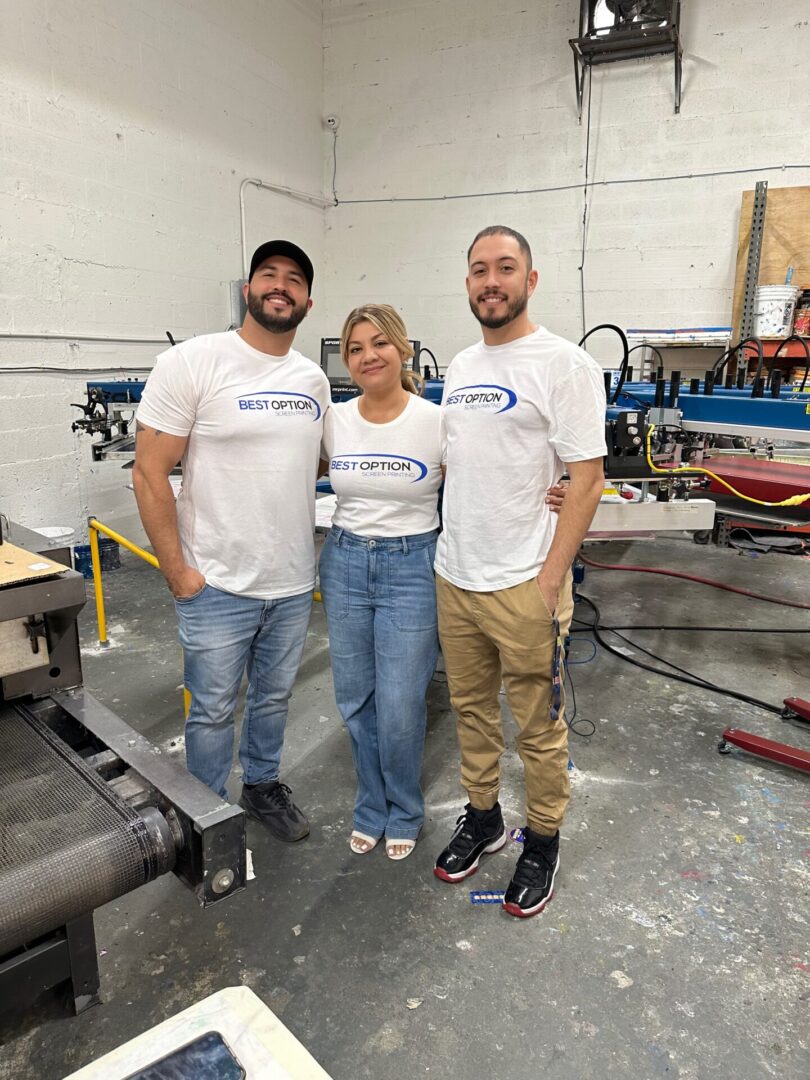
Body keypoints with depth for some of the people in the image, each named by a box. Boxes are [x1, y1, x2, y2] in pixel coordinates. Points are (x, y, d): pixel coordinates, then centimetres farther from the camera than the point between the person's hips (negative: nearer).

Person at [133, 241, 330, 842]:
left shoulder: (315, 379, 6)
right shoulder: (193, 362, -12)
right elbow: (150, 472, -13)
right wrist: (177, 572, -13)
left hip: (295, 584, 5)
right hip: (217, 587, -5)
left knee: (275, 698, 22)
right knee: (214, 712, 12)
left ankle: (263, 784, 45)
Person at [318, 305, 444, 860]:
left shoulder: (436, 422, -10)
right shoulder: (333, 421, 0)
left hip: (412, 568, -3)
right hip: (345, 564, 4)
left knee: (399, 707, 1)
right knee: (356, 699, 13)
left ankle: (404, 813, 30)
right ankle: (372, 808, 37)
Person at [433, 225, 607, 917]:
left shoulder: (564, 364, -11)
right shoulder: (460, 367, 12)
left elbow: (587, 479, -14)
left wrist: (550, 580, -17)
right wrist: (451, 548, 13)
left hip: (523, 583, -7)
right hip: (453, 576, 7)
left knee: (539, 725, 9)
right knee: (471, 709, 19)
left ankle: (542, 842, 31)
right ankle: (483, 818, 39)